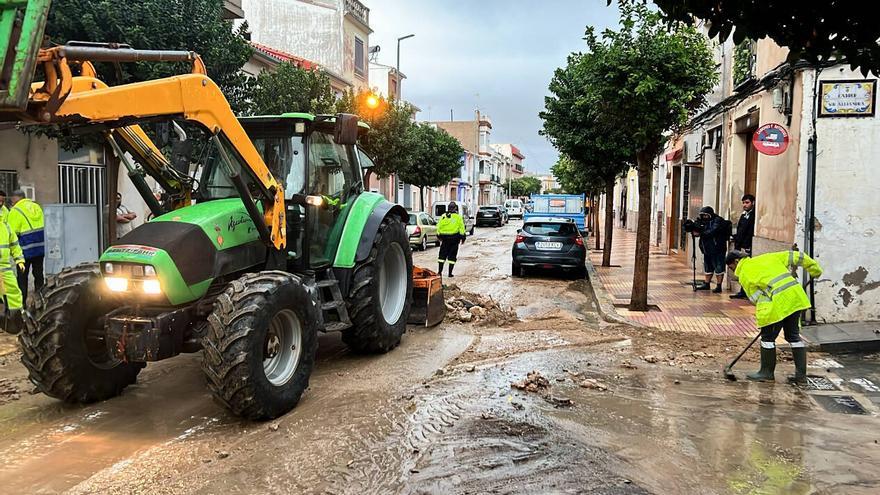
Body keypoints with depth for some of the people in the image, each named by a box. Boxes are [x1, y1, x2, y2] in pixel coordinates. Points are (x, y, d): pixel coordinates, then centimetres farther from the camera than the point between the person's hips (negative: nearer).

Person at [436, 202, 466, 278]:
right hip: (454, 238, -2)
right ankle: (450, 273, 3)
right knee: (452, 256, 4)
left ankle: (440, 271, 6)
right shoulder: (458, 217, -4)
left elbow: (438, 227, 9)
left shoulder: (443, 216, 4)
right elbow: (461, 228, -3)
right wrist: (462, 237, 4)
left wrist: (439, 236, 19)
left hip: (444, 238, 2)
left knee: (442, 255, 10)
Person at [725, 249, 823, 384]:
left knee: (768, 337, 7)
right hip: (795, 295, 7)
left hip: (778, 302, -7)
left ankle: (767, 373, 17)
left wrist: (762, 314, 12)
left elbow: (756, 297, 1)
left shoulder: (743, 273, 4)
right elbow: (795, 256, 20)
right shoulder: (767, 257, 21)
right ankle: (801, 374, 19)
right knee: (793, 336, 15)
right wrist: (815, 269, 30)